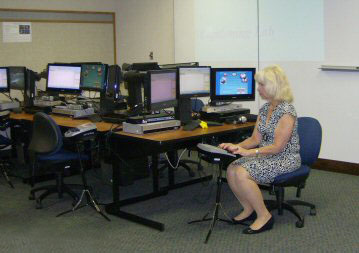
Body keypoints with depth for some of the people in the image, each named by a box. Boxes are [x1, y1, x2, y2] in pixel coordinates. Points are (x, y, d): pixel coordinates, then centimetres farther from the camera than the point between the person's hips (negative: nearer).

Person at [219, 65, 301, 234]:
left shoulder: (286, 111, -19)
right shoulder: (264, 109, 8)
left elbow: (277, 147, -21)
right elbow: (256, 139, 9)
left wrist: (249, 152, -28)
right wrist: (236, 147, -8)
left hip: (285, 159, -8)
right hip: (266, 156, 8)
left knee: (242, 174, -26)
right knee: (231, 170, -13)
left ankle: (264, 216, -10)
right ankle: (249, 209, 7)